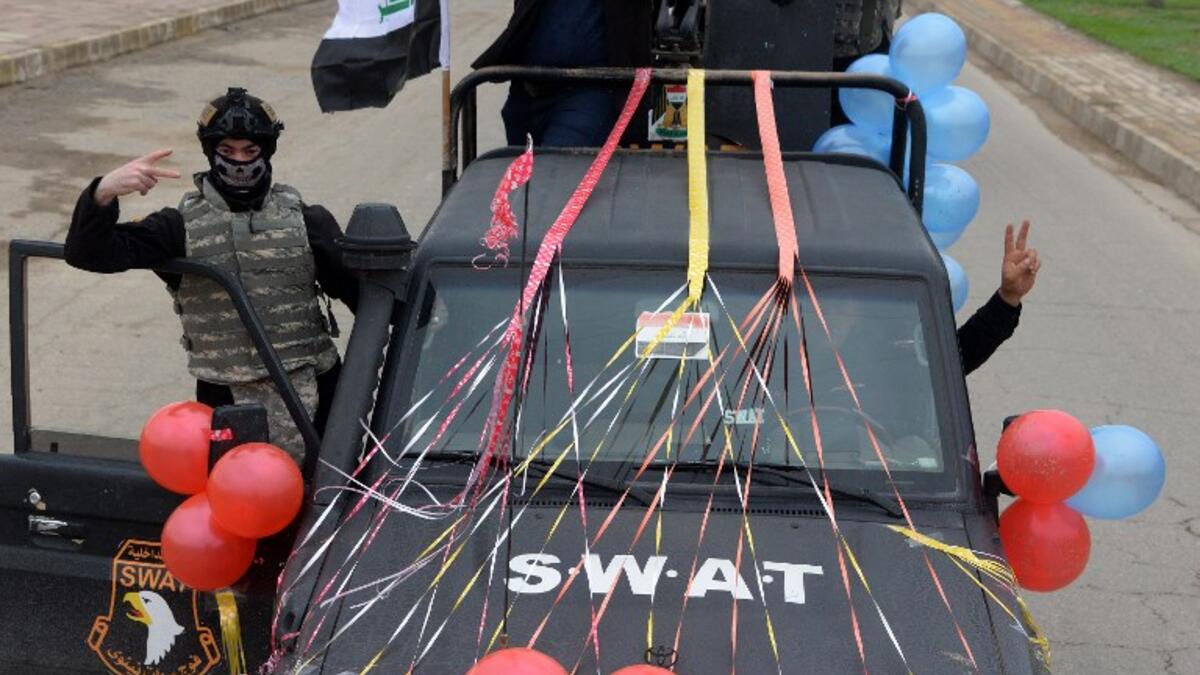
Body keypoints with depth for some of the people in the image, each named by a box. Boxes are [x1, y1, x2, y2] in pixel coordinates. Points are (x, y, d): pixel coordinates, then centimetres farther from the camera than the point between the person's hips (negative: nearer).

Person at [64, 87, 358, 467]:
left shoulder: (306, 221, 6)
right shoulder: (183, 227, 2)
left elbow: (355, 289, 10)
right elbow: (88, 254, -7)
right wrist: (103, 193, -26)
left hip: (312, 390, 1)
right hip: (228, 396, -1)